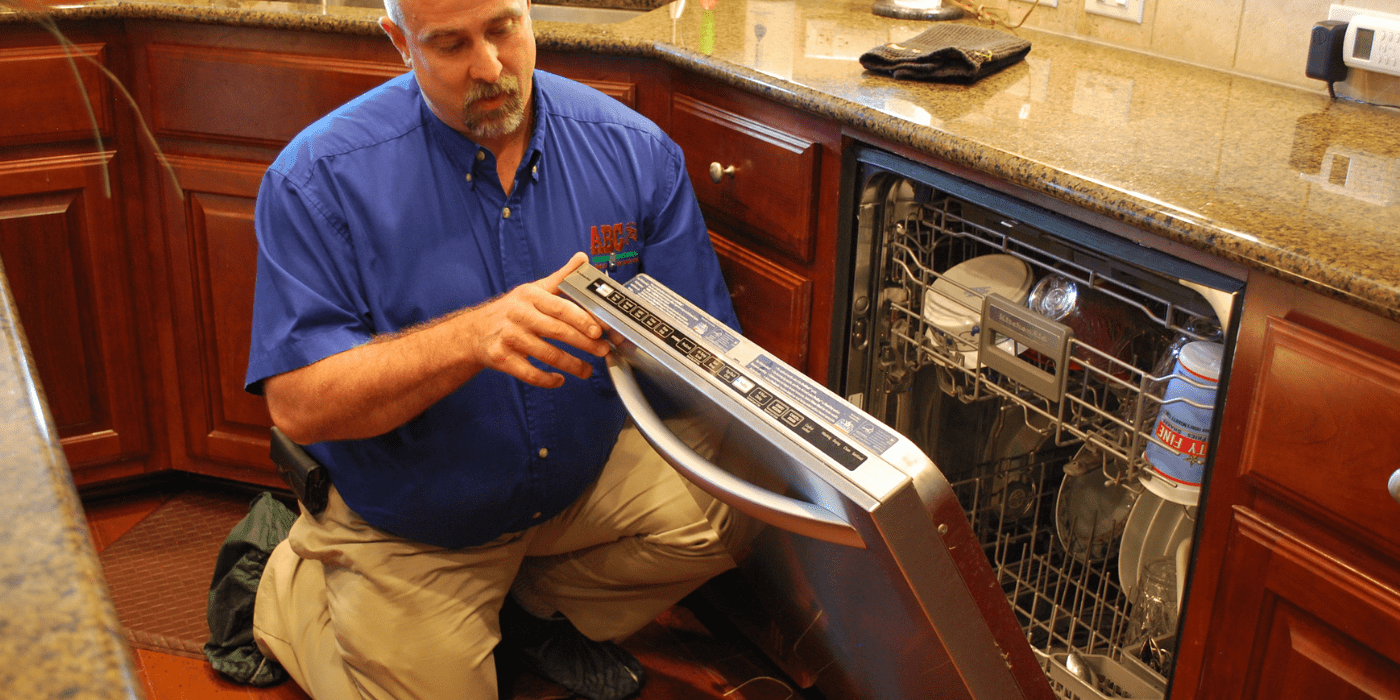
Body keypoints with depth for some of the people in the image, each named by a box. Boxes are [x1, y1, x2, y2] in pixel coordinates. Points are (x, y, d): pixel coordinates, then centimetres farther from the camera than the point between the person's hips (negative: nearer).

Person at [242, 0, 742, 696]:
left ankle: (535, 607, 12)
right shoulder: (319, 176, -20)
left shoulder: (634, 150, -11)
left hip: (590, 477, 3)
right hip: (411, 537, -2)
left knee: (729, 510, -15)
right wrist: (472, 336, -39)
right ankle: (285, 586, 27)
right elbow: (297, 404, -26)